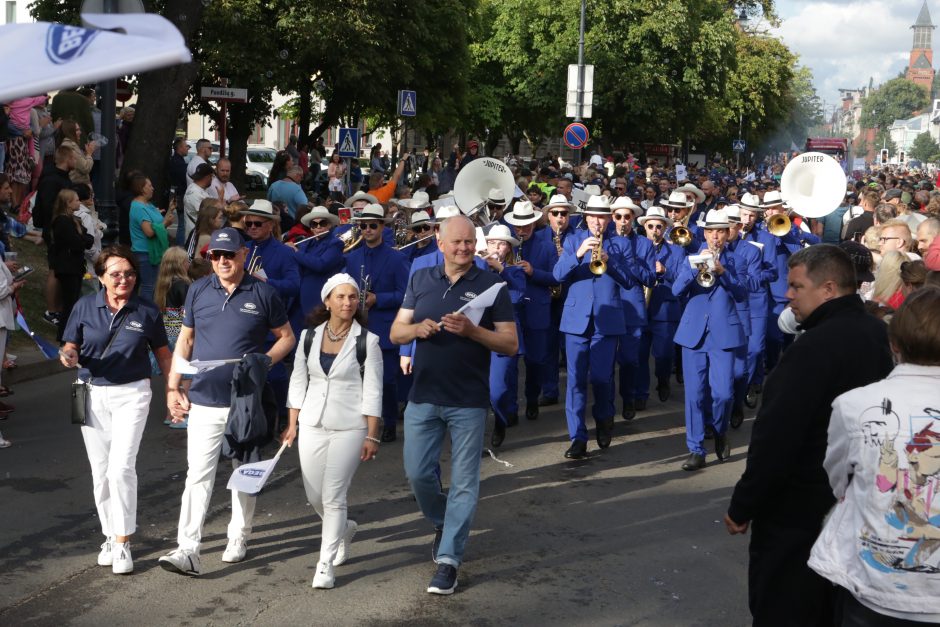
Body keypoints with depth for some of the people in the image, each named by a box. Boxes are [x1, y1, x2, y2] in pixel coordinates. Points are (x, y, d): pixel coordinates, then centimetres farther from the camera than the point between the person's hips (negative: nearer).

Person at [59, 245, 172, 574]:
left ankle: (123, 543, -6)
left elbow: (162, 353, 7)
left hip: (132, 393, -2)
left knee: (121, 467, -14)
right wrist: (69, 355, -19)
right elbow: (70, 345, 5)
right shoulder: (85, 306, 0)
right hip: (93, 394, 3)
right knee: (100, 471, 9)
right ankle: (110, 534, 24)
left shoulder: (147, 311, -2)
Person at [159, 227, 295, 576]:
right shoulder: (198, 291, 4)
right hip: (204, 401, 1)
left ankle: (239, 538, 28)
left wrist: (265, 361, -13)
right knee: (198, 475, -6)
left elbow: (286, 337, 6)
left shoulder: (263, 294, -2)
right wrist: (172, 387, 4)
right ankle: (188, 550, -9)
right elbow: (185, 340, 11)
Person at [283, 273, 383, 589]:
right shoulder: (309, 336, 4)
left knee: (333, 496, -6)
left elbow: (373, 392, -5)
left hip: (349, 427, -4)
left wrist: (372, 436, -7)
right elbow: (298, 383, 10)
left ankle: (325, 564, 5)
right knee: (314, 496, 9)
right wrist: (293, 425, 7)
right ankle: (344, 529, 40)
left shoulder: (367, 341, -5)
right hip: (313, 426, 4)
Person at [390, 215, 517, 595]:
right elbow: (396, 333, 7)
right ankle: (442, 524, 36)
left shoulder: (491, 285, -3)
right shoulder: (420, 280, 6)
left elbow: (510, 344, -6)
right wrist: (418, 328, -16)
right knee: (418, 473, 8)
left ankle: (448, 560, 9)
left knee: (464, 481, 1)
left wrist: (471, 330, -22)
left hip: (469, 400, -3)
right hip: (423, 395, 3)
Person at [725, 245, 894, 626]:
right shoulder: (877, 335, 4)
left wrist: (741, 507, -16)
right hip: (852, 503, 9)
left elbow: (776, 438, -25)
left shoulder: (816, 347, -24)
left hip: (798, 509, -9)